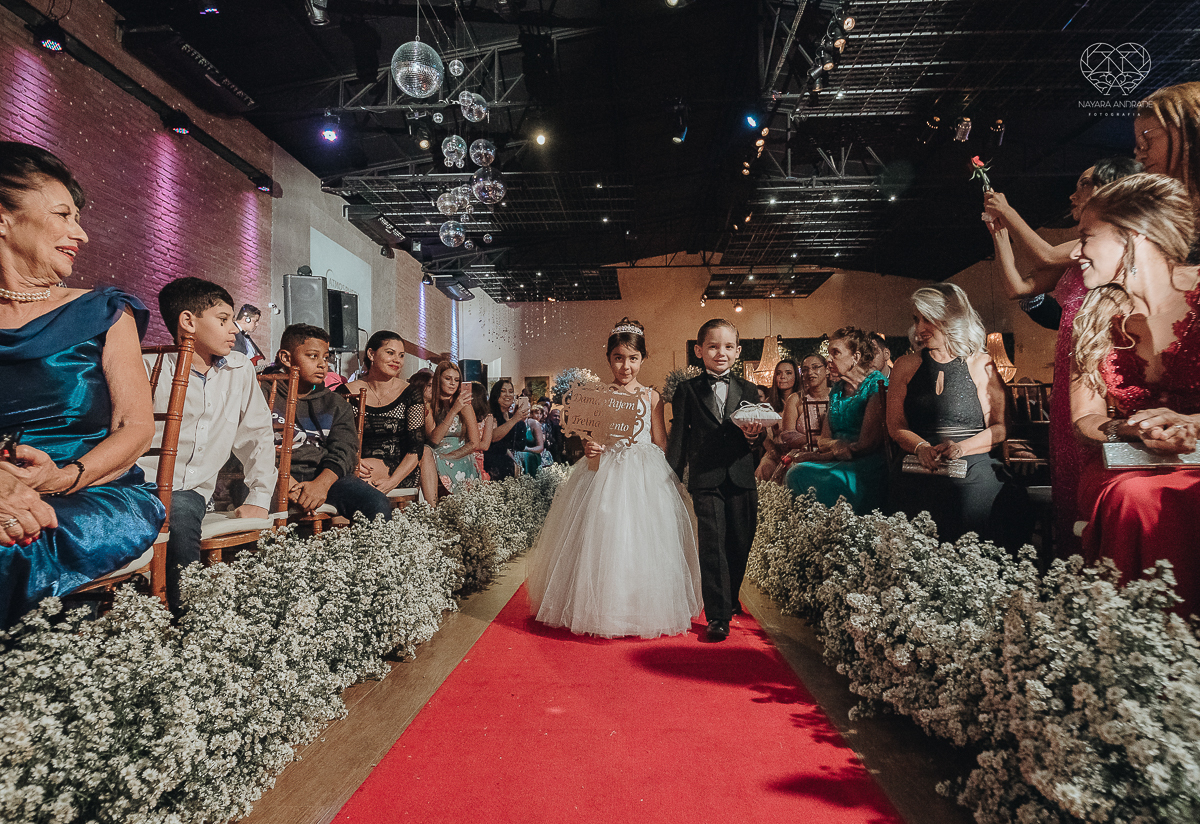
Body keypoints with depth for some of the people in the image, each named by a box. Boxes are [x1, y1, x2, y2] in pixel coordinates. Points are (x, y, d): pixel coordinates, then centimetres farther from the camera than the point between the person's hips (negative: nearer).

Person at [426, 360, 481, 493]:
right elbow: (434, 439, -10)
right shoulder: (429, 406, 5)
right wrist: (454, 411, -17)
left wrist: (448, 457, -11)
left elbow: (474, 443, 0)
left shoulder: (464, 405, 2)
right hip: (438, 462, 2)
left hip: (461, 461, -1)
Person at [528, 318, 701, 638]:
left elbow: (661, 446, 5)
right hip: (604, 476, 0)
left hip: (645, 479, 0)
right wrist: (589, 447, -15)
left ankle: (643, 611, 20)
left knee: (642, 544, 2)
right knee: (602, 539, 1)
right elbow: (587, 438, 5)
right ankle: (601, 611, 19)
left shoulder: (652, 397, 4)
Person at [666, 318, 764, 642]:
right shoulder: (687, 390, 5)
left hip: (741, 479, 3)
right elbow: (679, 436, 5)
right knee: (712, 545, -6)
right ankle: (717, 616, 3)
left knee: (740, 544, 11)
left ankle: (730, 598, 34)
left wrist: (753, 436, -13)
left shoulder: (749, 391, 12)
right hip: (705, 479, -3)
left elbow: (758, 433, 11)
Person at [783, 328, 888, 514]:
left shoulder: (876, 384, -6)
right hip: (838, 462, 6)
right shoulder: (836, 390, 17)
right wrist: (839, 445, -13)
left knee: (830, 481, -31)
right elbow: (823, 441, 11)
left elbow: (867, 444, -13)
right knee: (796, 472, -20)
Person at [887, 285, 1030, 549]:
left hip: (972, 466, 0)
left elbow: (1000, 427, 4)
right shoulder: (906, 366, 14)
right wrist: (921, 448, -10)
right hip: (920, 468, 0)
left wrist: (961, 448, -14)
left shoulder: (981, 364, 9)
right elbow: (895, 426, 10)